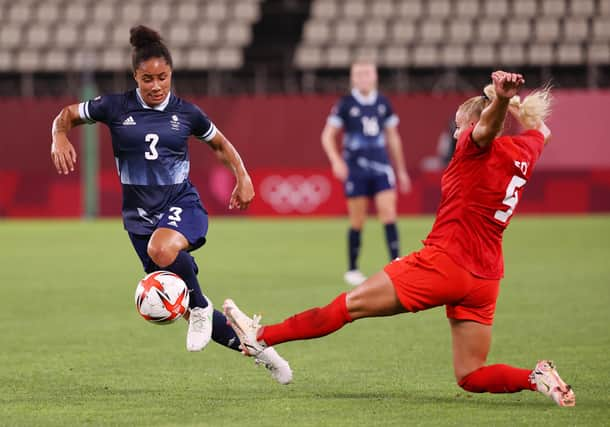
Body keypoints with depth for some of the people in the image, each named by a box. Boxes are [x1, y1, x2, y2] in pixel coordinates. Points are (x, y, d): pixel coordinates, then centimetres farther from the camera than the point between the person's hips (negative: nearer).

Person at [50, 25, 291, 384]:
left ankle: (200, 306, -15)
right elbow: (66, 116, 10)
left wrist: (242, 175, 2)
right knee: (191, 313, 2)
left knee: (162, 249, -41)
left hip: (182, 204, -2)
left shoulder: (186, 113, -1)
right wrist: (60, 138, -11)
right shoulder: (116, 108, -3)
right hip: (140, 214, 2)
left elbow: (220, 144, 17)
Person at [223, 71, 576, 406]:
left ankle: (260, 337, 9)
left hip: (443, 260, -7)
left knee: (349, 305, 3)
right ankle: (537, 378, -10)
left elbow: (488, 125, -34)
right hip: (485, 277, 7)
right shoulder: (527, 148, 11)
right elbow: (541, 131, 36)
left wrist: (501, 99, -55)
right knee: (471, 376, 12)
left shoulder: (478, 147, -9)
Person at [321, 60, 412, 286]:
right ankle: (352, 270, 13)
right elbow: (328, 136, 1)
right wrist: (336, 161, -15)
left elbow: (393, 138, 17)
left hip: (381, 166, 3)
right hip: (355, 168, -3)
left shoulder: (383, 104, 8)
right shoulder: (345, 104, -2)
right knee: (357, 220, 1)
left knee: (388, 212, -10)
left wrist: (401, 170, 18)